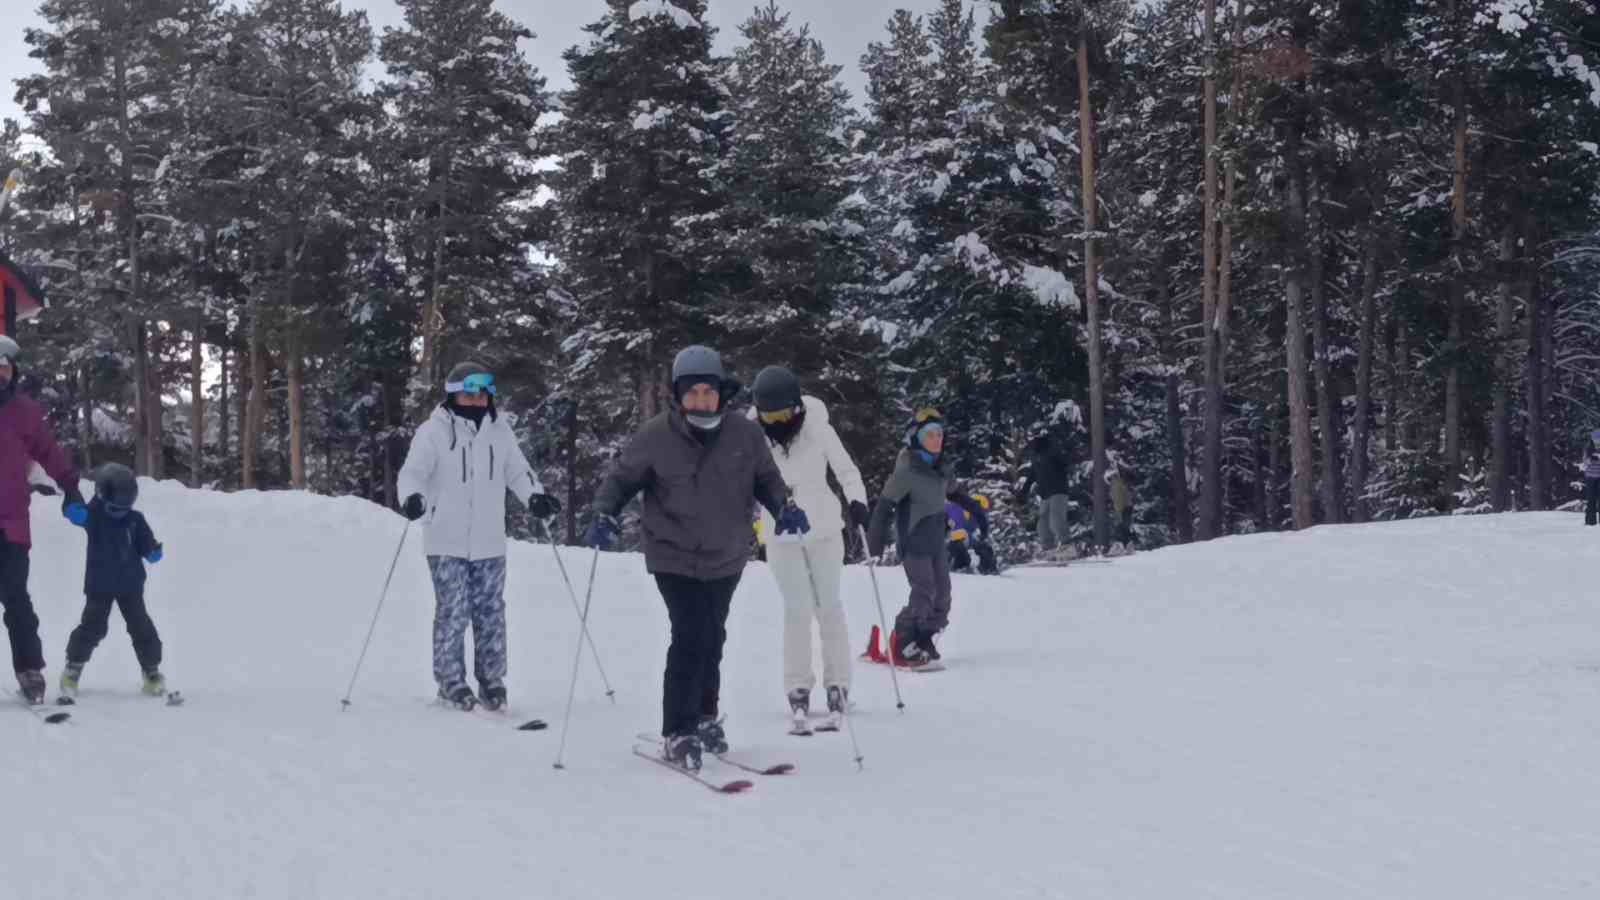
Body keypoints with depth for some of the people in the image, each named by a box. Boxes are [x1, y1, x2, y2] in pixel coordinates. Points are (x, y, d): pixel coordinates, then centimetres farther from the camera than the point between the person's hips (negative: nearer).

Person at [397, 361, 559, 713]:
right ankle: (451, 682, 9)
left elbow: (517, 470, 13)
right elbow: (414, 471, -11)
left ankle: (492, 681, 16)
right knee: (452, 613, -4)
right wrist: (413, 497, -31)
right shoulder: (434, 431, -4)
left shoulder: (499, 429, 8)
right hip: (447, 543, -4)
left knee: (491, 613, 6)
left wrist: (535, 496, -5)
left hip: (489, 543, 4)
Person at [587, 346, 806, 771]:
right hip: (675, 557, -3)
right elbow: (621, 479, -1)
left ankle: (703, 717, 35)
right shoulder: (656, 436, -13)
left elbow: (766, 477, 8)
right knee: (690, 637, -13)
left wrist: (785, 508, -9)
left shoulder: (745, 434, -7)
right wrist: (604, 517, -15)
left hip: (726, 557, 4)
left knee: (712, 639, 15)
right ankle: (678, 733, -2)